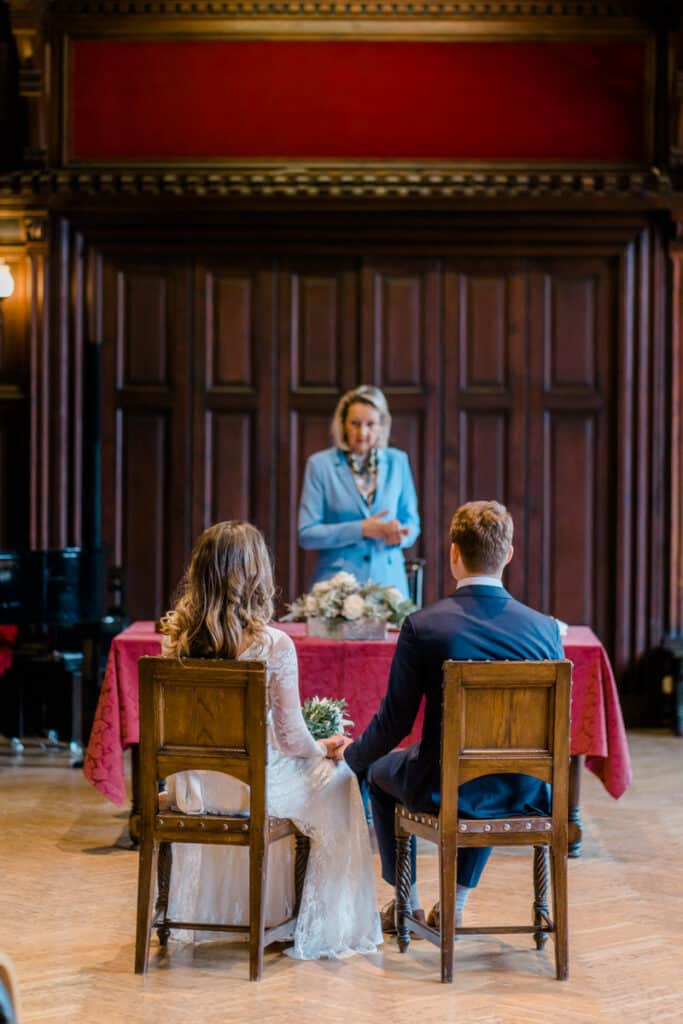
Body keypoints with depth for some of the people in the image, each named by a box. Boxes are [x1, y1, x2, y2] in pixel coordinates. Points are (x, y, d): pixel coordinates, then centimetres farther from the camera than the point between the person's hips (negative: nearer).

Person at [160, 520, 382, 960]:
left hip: (191, 785, 5)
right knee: (339, 778, 22)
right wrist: (323, 749, 10)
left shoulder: (176, 637, -7)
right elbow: (291, 738, -14)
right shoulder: (273, 644, -20)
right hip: (253, 785, -5)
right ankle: (326, 929, 30)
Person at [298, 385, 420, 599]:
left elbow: (412, 524, 12)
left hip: (388, 580, 2)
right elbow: (306, 534, -5)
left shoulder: (397, 462, 7)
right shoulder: (320, 464, -1)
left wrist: (399, 535, -11)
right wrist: (361, 529, -15)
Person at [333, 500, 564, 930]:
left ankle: (408, 905, 40)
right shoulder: (546, 628, -8)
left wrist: (352, 753, 12)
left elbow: (395, 722, -9)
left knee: (379, 771, 31)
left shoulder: (422, 626, -16)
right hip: (524, 793, 3)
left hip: (444, 791, -2)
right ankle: (456, 902, 39)